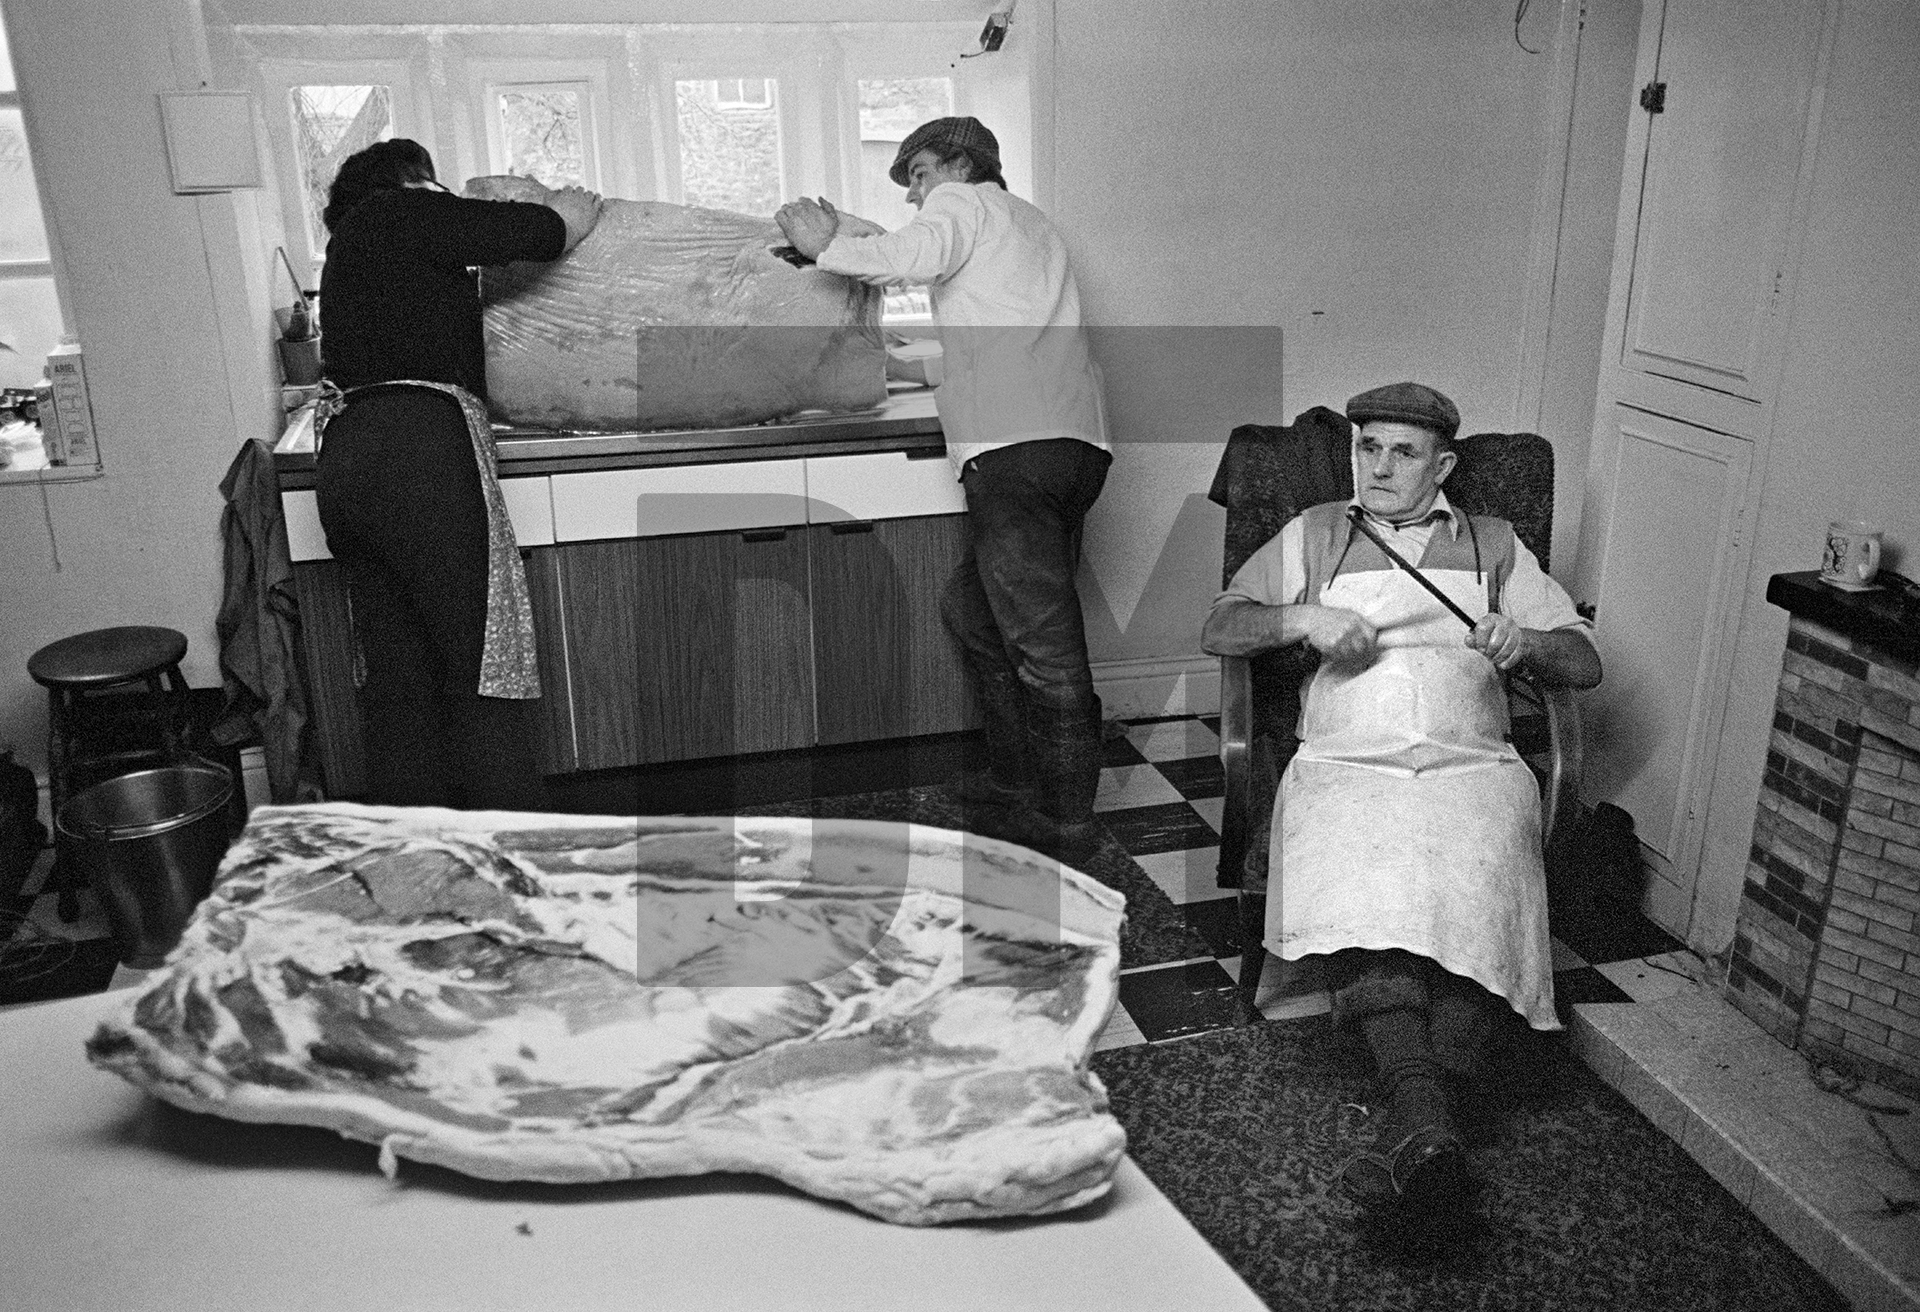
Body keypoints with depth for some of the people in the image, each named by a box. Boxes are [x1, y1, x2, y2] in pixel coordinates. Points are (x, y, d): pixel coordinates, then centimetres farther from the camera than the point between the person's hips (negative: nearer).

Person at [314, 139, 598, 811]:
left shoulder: (352, 244, 29)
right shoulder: (407, 212, 4)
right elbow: (542, 232, -1)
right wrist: (573, 212, 22)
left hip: (344, 463, 9)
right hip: (422, 453, -9)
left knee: (397, 691, 12)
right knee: (485, 683, -5)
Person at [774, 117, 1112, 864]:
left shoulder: (962, 200, 8)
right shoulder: (1028, 224, 34)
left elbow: (918, 255, -14)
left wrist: (828, 246, -1)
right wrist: (855, 238, 28)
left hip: (1013, 449, -9)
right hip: (1073, 445, 9)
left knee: (1044, 642, -9)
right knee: (972, 607, 19)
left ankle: (1066, 827, -5)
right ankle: (1011, 782, 23)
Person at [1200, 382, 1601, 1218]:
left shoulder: (1494, 544, 26)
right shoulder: (1316, 534, 26)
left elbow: (1586, 664, 21)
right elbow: (1217, 629, 17)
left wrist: (1528, 643, -2)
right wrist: (1303, 621, -2)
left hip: (1470, 764, 1)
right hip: (1345, 763, 0)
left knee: (1480, 884, -34)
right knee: (1361, 877, -36)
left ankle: (1415, 1121, -42)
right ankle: (1420, 1108, -45)